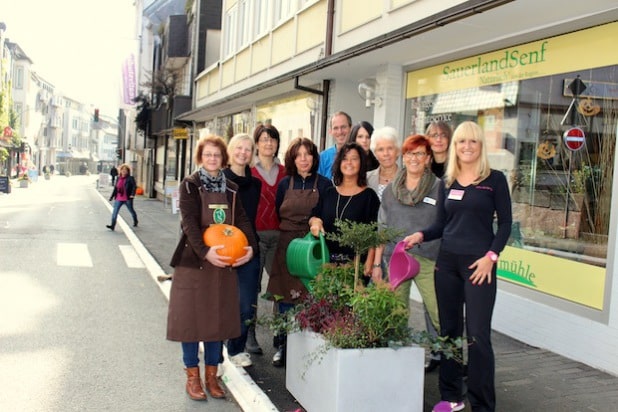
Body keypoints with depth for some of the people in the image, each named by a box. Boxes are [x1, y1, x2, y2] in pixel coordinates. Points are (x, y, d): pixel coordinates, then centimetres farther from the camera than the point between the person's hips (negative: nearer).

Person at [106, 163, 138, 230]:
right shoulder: (118, 178, 9)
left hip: (127, 199, -4)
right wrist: (112, 196, 14)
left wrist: (132, 194, -31)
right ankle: (112, 226, -12)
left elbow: (134, 186, -18)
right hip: (119, 199, 4)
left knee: (131, 210, 16)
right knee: (115, 212, -9)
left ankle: (135, 222, 40)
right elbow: (115, 188, 15)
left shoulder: (130, 178, -6)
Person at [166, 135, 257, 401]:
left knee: (218, 317, 9)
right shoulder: (189, 185, -3)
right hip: (193, 260, -4)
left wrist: (250, 246, -15)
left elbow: (241, 220, 3)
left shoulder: (231, 189, 10)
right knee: (191, 316, 1)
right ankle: (192, 376, 15)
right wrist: (205, 252, -29)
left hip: (225, 263, 4)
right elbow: (189, 222, -15)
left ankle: (211, 376, 21)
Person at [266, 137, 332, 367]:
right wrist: (286, 238, 3)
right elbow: (277, 215, 12)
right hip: (287, 248, 2)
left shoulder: (324, 184, 2)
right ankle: (282, 347, 16)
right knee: (285, 300, 4)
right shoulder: (285, 184, 9)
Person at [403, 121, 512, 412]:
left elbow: (505, 223, -2)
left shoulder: (495, 179, -1)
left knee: (478, 335, -4)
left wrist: (491, 256, -13)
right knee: (448, 330, 10)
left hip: (479, 263, -4)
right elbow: (441, 224, 13)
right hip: (446, 262, 5)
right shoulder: (446, 182, 10)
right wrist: (420, 235, -6)